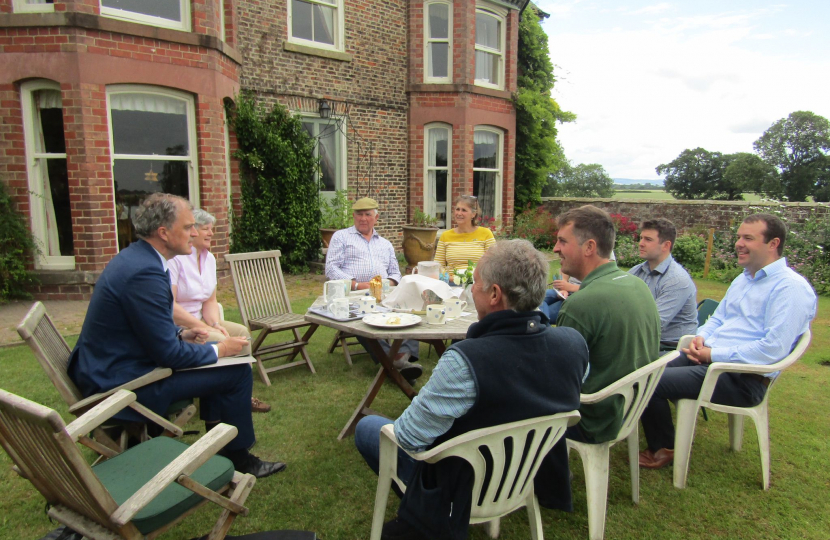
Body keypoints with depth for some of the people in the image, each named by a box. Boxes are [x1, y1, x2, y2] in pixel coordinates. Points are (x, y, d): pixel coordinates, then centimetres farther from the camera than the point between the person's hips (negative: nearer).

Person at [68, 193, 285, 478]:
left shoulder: (133, 257, 5)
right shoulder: (145, 273, -26)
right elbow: (168, 354, -23)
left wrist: (181, 334, 5)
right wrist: (219, 350, -9)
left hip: (107, 368, 11)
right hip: (122, 383, -11)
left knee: (213, 360, 21)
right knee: (238, 372, -10)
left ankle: (220, 449, 29)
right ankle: (237, 458, 12)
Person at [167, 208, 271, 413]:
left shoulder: (209, 257, 9)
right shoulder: (174, 259, -17)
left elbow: (210, 300, 9)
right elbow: (169, 307, -24)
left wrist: (215, 324, -10)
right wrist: (205, 328, -22)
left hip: (199, 320, 8)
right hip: (175, 326, -8)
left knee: (241, 332, -8)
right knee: (220, 341, -26)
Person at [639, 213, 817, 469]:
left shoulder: (791, 287, -12)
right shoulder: (743, 279, 18)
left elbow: (773, 349, -21)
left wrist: (714, 354, -17)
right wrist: (701, 337, 4)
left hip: (742, 379, -9)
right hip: (708, 358, 9)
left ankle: (664, 449, 7)